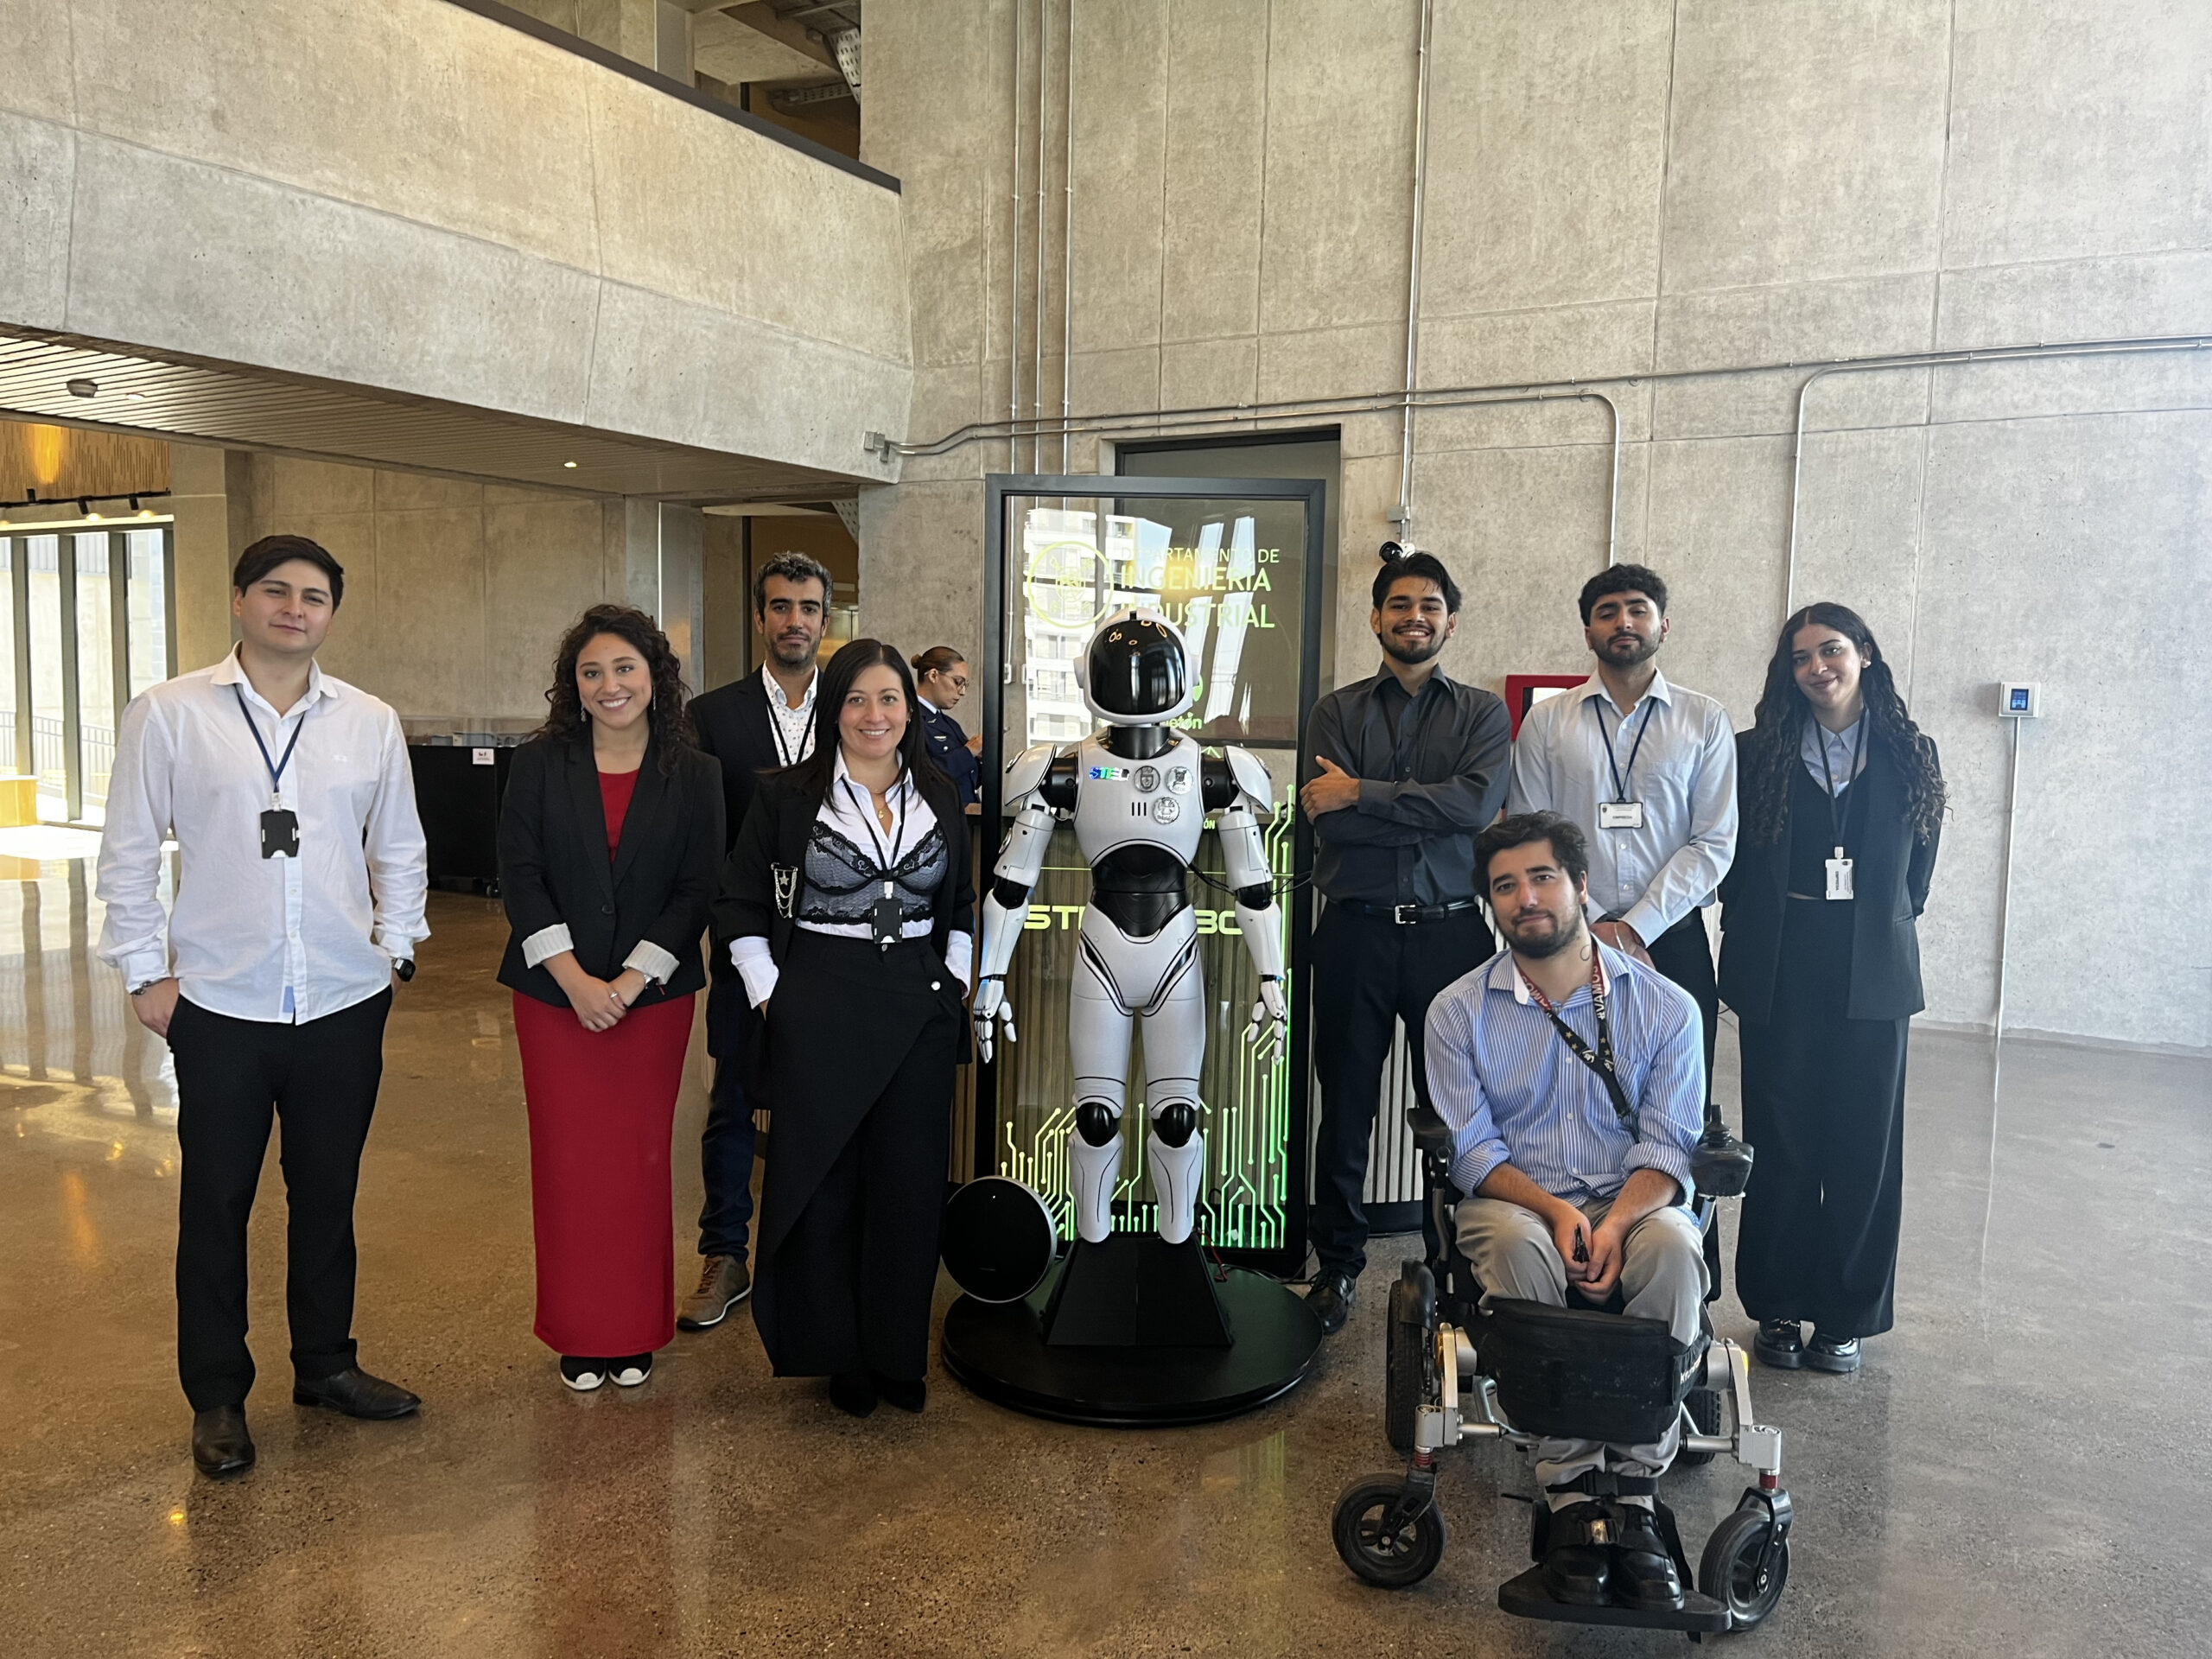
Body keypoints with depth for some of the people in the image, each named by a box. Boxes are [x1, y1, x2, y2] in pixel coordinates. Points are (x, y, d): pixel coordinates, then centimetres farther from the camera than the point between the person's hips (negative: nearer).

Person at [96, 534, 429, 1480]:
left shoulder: (371, 724, 4)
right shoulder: (169, 715, -2)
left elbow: (399, 849, 12)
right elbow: (129, 852, 0)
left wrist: (394, 948, 5)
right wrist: (144, 971, -2)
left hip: (344, 1004, 2)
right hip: (220, 1008, -2)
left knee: (328, 1196, 15)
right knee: (215, 1205, 9)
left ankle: (326, 1365, 33)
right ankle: (216, 1397, 25)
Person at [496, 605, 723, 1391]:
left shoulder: (694, 774, 1)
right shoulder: (539, 764, 2)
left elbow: (696, 889, -3)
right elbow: (520, 877, -3)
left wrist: (630, 980, -12)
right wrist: (575, 980, -12)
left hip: (654, 994, 0)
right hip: (554, 995, 0)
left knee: (642, 1159, 5)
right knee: (567, 1161, 4)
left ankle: (637, 1330, 19)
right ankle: (578, 1333, 18)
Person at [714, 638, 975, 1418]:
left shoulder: (939, 798, 9)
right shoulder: (788, 796, -2)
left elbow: (962, 906, 18)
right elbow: (741, 907, 2)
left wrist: (955, 979, 8)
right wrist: (771, 994, -5)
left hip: (920, 1012, 3)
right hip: (818, 1010, -2)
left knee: (910, 1181, 5)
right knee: (824, 1179, 4)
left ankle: (899, 1354, 22)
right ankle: (838, 1355, 20)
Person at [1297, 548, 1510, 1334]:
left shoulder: (1482, 713, 7)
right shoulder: (1338, 711, 7)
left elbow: (1478, 804, -13)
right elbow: (1330, 822, -8)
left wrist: (1363, 792, -12)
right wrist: (1433, 810, -11)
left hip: (1450, 931, 0)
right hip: (1355, 932, 1)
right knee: (1346, 1105, 8)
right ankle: (1338, 1264, 22)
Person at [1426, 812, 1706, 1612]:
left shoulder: (1664, 1005, 3)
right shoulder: (1459, 1010, 3)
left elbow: (1667, 1143, -2)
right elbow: (1470, 1148, -1)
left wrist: (1616, 1222, -22)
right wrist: (1555, 1210, -19)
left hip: (1631, 1202, 1)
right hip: (1516, 1202, 0)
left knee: (1672, 1246, -34)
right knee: (1517, 1248, -36)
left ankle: (1633, 1491, -25)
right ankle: (1572, 1492, -28)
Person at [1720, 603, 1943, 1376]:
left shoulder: (1911, 755, 6)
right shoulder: (1757, 754, 2)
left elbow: (1917, 874, 12)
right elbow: (1732, 871, 4)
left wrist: (1879, 927, 8)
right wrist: (1753, 949, 4)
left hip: (1873, 979, 1)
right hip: (1779, 981, -1)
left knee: (1864, 1152, 5)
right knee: (1781, 1147, 4)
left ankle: (1847, 1315, 20)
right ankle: (1778, 1308, 18)